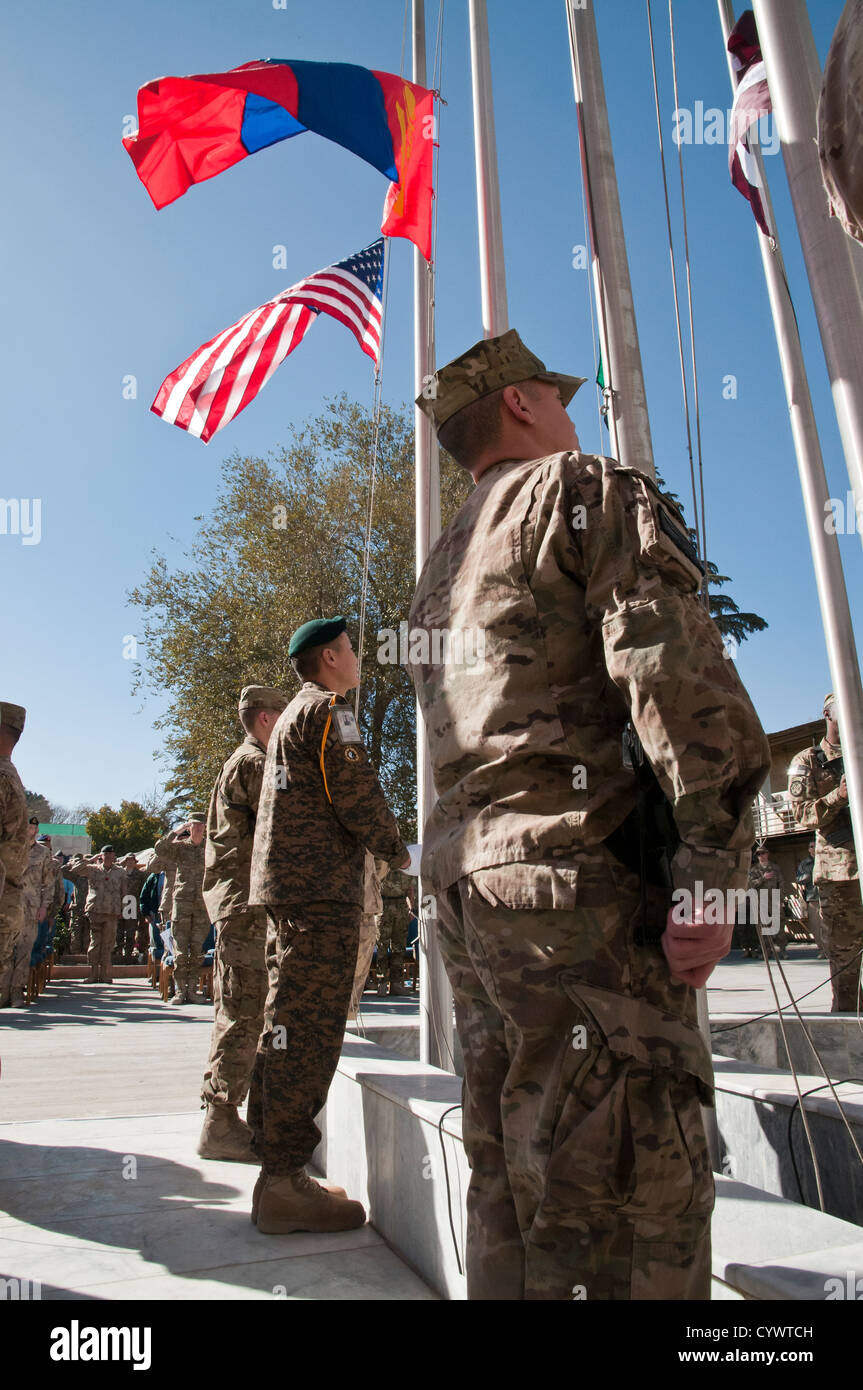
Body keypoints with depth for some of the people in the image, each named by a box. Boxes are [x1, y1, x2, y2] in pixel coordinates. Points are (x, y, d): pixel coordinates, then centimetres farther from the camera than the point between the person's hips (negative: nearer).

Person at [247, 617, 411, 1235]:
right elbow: (356, 795, -14)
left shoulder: (294, 714, 24)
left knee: (288, 1027, 13)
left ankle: (278, 1175, 21)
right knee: (307, 1031, -8)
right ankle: (287, 1181, -4)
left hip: (288, 888, 10)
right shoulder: (330, 710, -7)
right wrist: (401, 851, 1)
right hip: (322, 887, -10)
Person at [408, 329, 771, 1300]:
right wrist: (711, 872, -16)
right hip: (576, 874, -8)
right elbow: (673, 670, -14)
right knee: (621, 1200, -3)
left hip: (459, 873, 9)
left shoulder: (443, 563, 25)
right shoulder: (591, 490, 1)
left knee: (510, 1182, 15)